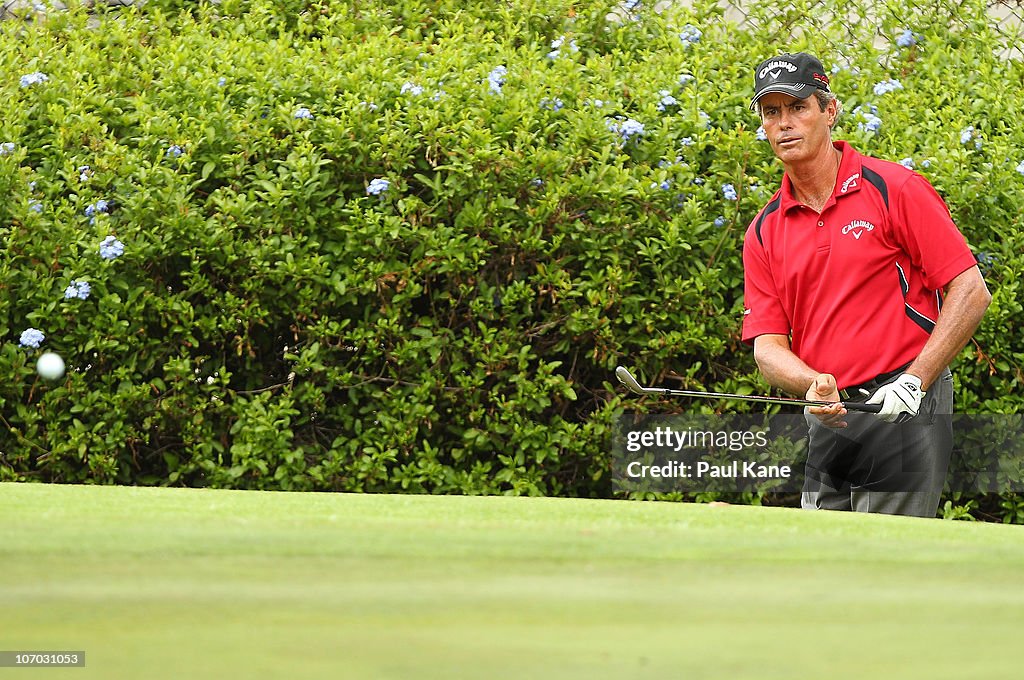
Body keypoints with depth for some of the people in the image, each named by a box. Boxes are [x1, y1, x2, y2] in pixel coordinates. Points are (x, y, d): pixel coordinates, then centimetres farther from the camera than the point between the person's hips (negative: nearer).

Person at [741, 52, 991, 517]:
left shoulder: (893, 189, -4)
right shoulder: (764, 233, 10)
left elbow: (970, 292, -7)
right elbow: (767, 343, 5)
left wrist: (913, 382, -15)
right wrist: (813, 384, -17)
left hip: (904, 414, -5)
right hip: (824, 422, 5)